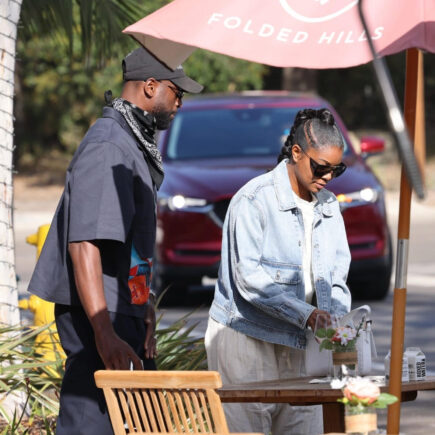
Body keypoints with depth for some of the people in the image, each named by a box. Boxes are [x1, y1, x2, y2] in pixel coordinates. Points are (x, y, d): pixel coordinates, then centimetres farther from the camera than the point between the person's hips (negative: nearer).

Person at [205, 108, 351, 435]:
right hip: (246, 340, -6)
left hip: (298, 344, 7)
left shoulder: (328, 206, 12)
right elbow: (249, 277, -19)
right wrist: (305, 314, -26)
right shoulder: (253, 200, -11)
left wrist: (339, 320, -7)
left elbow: (337, 275, 14)